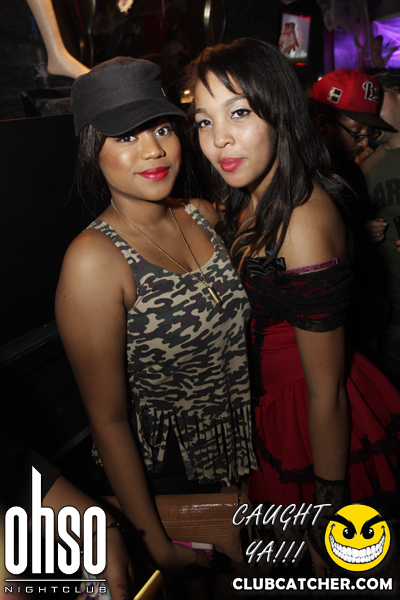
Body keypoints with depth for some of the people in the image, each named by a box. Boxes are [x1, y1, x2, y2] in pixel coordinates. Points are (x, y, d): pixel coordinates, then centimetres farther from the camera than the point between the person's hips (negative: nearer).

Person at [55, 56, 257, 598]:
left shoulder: (204, 215, -6)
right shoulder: (94, 259, -26)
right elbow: (108, 419, -21)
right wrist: (156, 542, -13)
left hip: (240, 447, 6)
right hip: (166, 473, -5)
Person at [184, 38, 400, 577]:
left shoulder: (304, 228, -34)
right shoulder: (250, 198, -5)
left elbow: (326, 394, -25)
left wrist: (329, 506, -15)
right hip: (268, 396, 8)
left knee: (316, 565, 22)